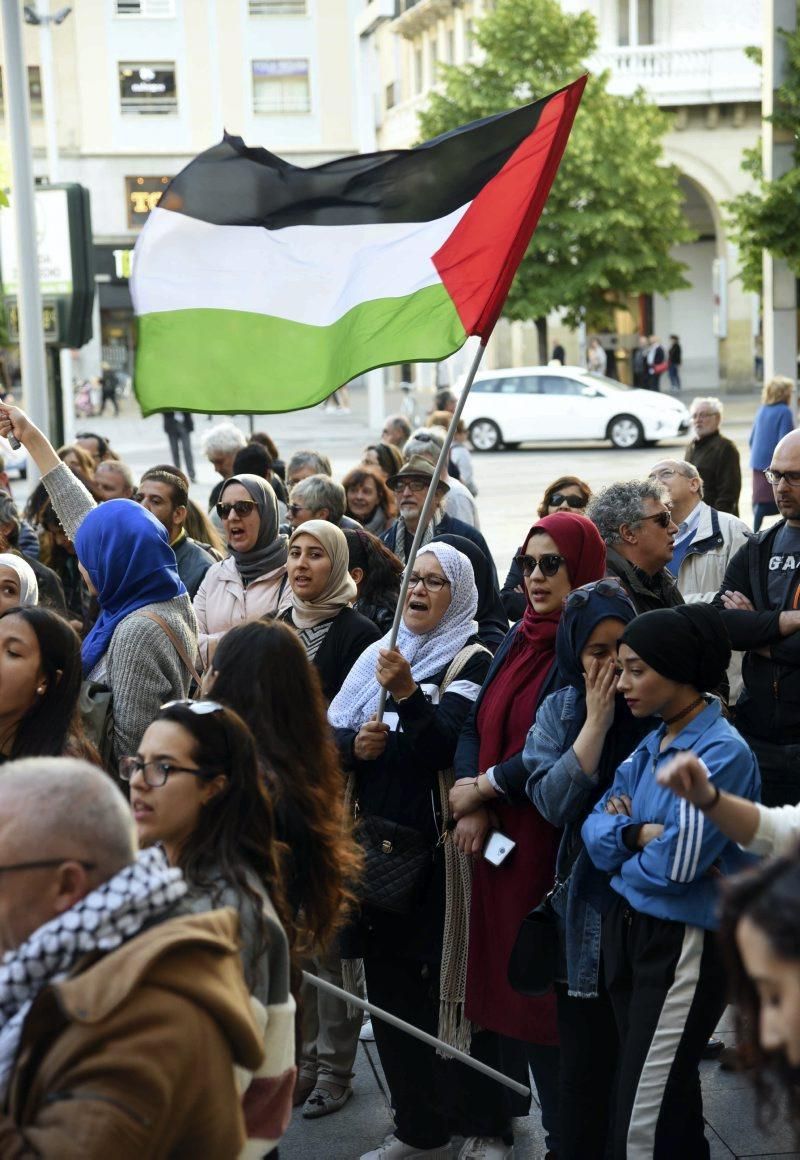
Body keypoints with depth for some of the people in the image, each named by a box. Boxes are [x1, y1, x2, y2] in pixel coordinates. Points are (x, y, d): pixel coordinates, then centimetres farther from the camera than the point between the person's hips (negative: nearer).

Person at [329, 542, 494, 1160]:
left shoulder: (471, 661, -5)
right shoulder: (381, 653, 13)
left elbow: (448, 746, -19)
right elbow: (328, 734, 9)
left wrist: (406, 694, -32)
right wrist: (355, 744, -12)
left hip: (437, 847, -6)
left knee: (442, 986, -4)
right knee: (389, 983, 9)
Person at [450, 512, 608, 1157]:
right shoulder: (518, 639, 12)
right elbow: (475, 724, 9)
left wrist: (485, 785, -9)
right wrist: (470, 806, -7)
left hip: (553, 846, -7)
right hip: (496, 841, 7)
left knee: (544, 990, 0)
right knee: (493, 977, 11)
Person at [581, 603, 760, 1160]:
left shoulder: (724, 754, -17)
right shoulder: (651, 745, 9)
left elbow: (675, 864, -23)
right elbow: (596, 829, 4)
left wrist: (623, 845, -4)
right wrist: (638, 833, -16)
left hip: (685, 942, -8)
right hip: (630, 926, 8)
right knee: (673, 1100, 18)